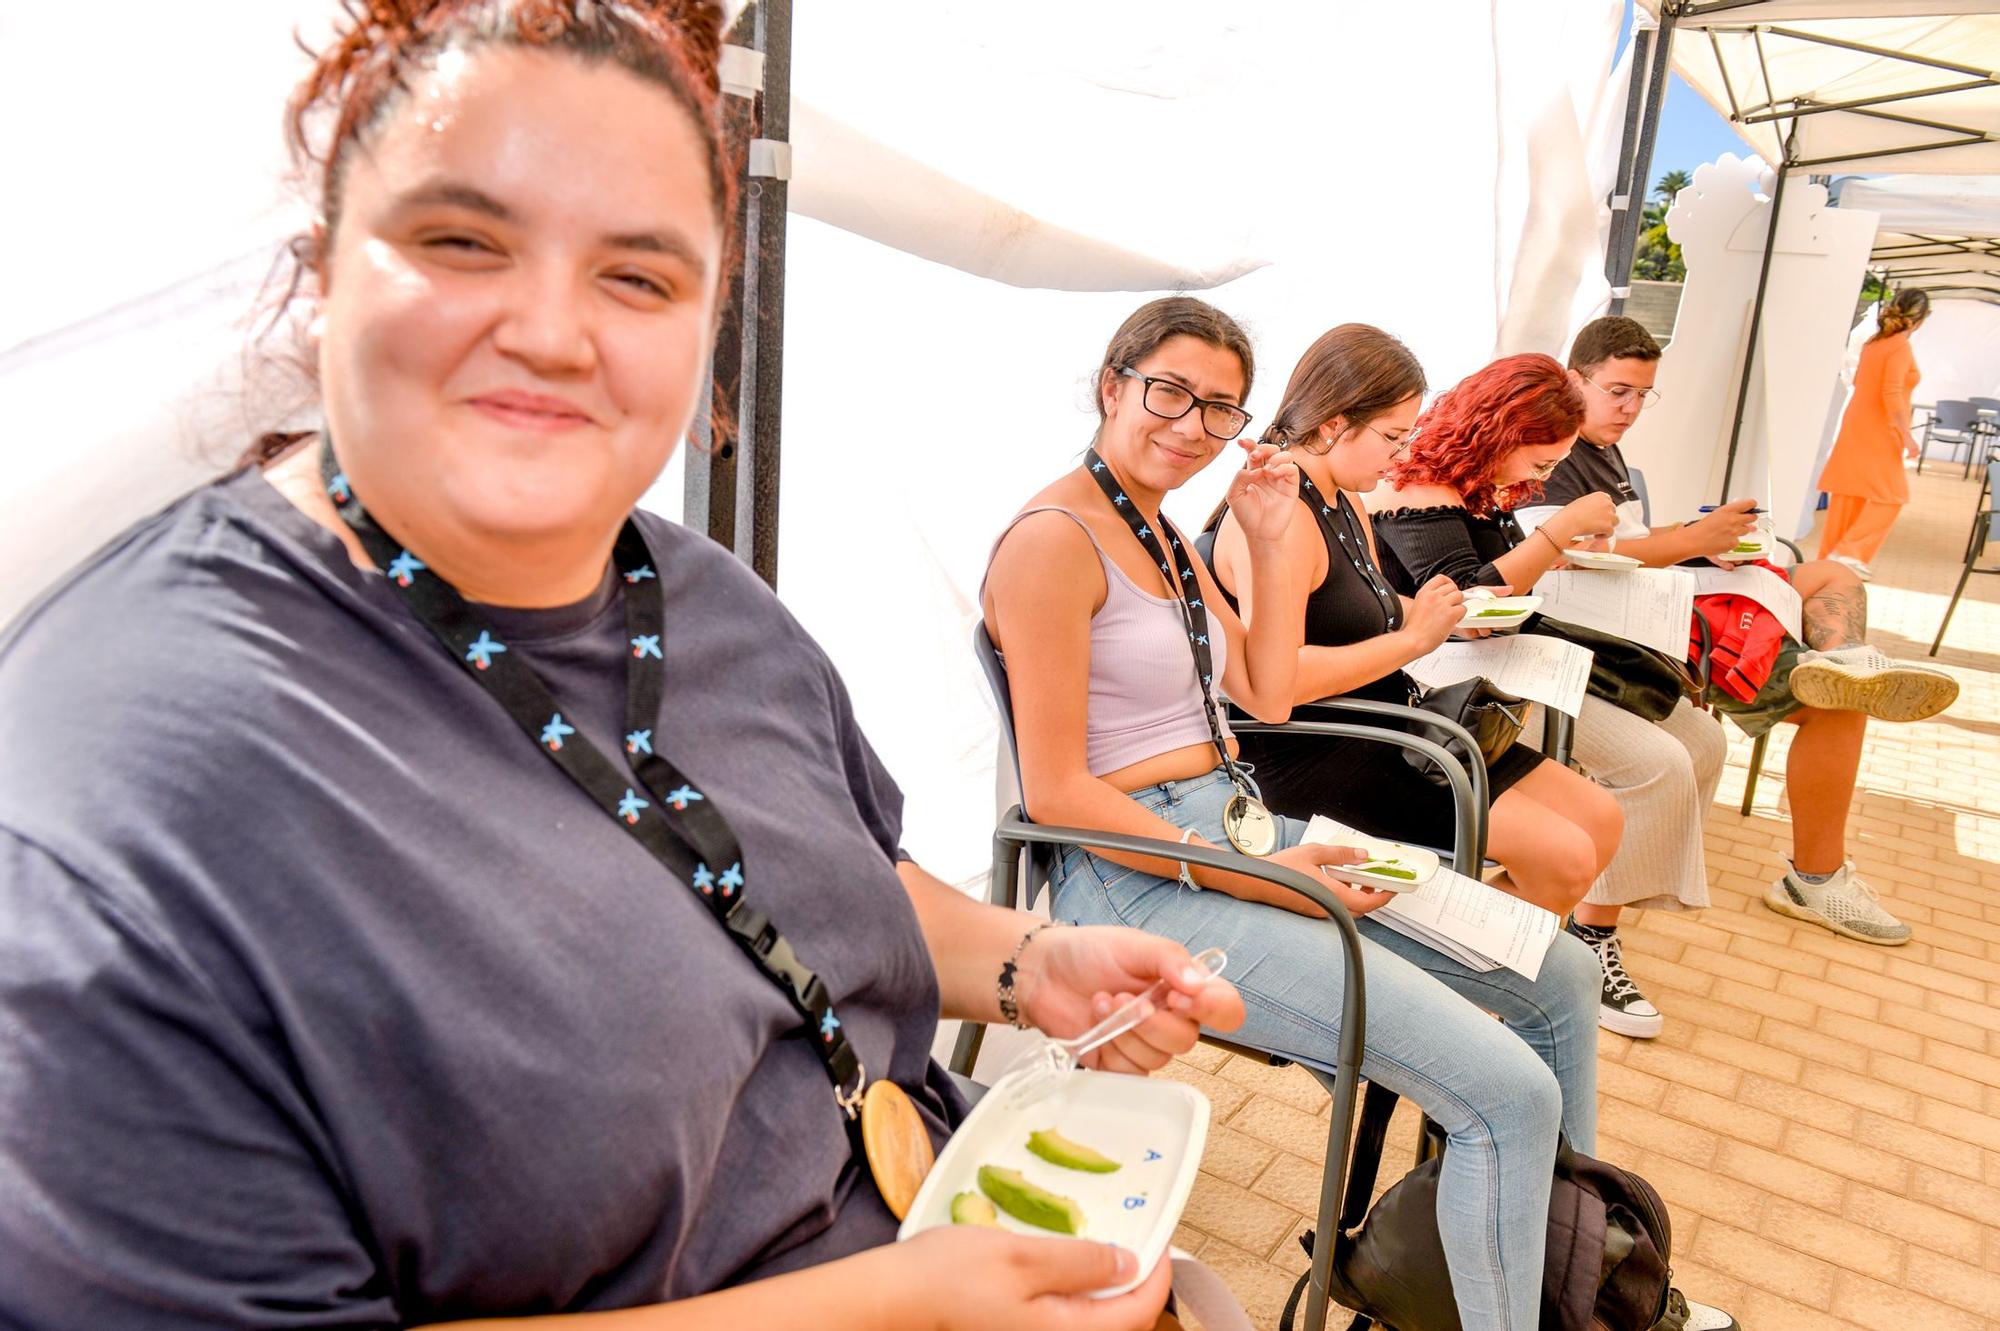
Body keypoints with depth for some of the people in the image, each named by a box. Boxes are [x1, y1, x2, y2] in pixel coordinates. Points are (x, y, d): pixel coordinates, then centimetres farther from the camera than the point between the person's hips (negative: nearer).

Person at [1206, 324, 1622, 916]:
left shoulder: (1346, 502, 13)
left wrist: (1445, 613, 5)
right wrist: (1414, 638, -20)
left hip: (1384, 731, 10)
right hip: (1315, 757, -10)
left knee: (1600, 820, 8)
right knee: (1562, 857, -15)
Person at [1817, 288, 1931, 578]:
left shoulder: (1873, 342, 9)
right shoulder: (1900, 347, -14)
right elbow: (1892, 394, -21)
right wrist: (1907, 436, -19)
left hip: (1856, 425, 8)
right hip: (1880, 433, -8)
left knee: (1848, 495, 11)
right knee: (1890, 497, 0)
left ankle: (1830, 556, 14)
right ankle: (1849, 552, -9)